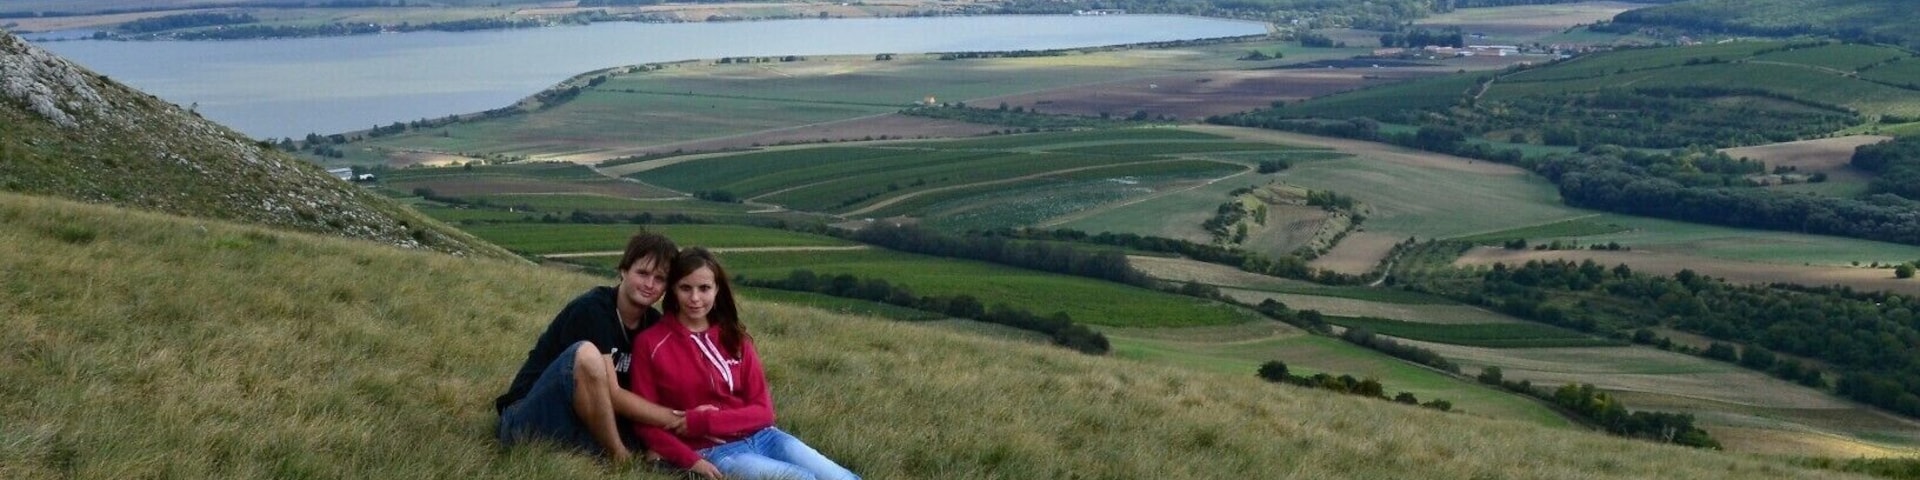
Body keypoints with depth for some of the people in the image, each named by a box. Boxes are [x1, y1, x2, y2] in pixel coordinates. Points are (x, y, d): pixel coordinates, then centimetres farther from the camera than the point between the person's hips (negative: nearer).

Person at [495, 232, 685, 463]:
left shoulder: (654, 323, 3)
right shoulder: (592, 309, -19)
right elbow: (611, 394, -24)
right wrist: (674, 419, -24)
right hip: (528, 419, -6)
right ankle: (616, 458, -22)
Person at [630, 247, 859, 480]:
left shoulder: (733, 337, 11)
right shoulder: (650, 343, 0)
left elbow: (763, 410, 6)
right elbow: (647, 422, 0)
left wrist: (706, 421, -10)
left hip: (762, 436, 4)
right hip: (713, 451, -4)